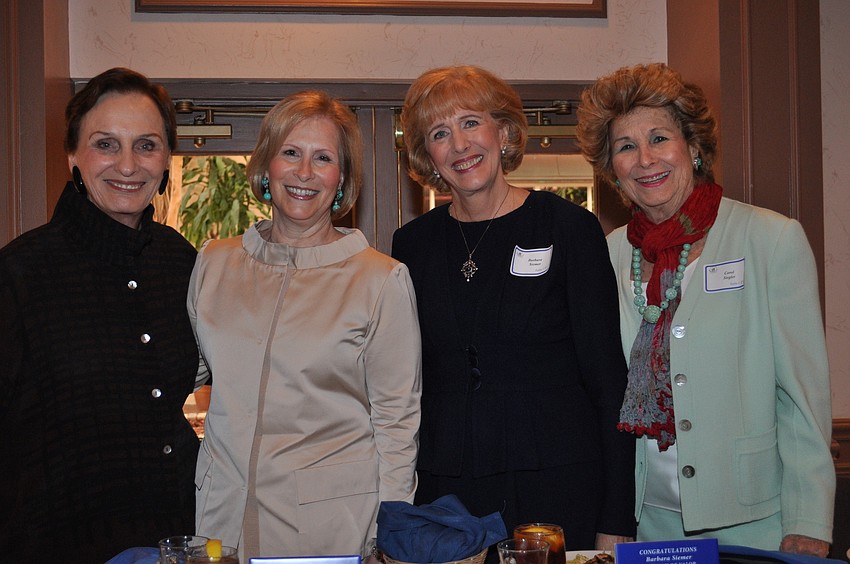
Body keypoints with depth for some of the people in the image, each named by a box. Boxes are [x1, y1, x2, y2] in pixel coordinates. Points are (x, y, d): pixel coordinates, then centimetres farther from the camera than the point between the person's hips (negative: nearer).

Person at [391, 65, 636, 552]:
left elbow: (609, 380, -5)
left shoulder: (569, 227, -4)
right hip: (444, 493, 3)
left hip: (558, 492, -2)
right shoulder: (413, 244, 6)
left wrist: (615, 524, -9)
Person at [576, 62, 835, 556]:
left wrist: (808, 525, -11)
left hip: (753, 521, -3)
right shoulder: (610, 255, 4)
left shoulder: (774, 240, -7)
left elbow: (805, 395, -7)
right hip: (649, 522, 3)